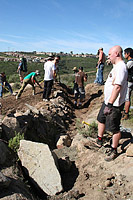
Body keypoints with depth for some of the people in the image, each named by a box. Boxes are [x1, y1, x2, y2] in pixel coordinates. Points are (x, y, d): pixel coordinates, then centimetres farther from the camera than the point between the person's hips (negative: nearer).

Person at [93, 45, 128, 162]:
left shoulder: (121, 67, -22)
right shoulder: (117, 66, 12)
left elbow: (117, 87, -30)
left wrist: (109, 105, -31)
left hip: (114, 104, -11)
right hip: (108, 101, 11)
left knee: (114, 128, 2)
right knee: (101, 120, 23)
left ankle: (114, 151, 18)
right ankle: (99, 141, 42)